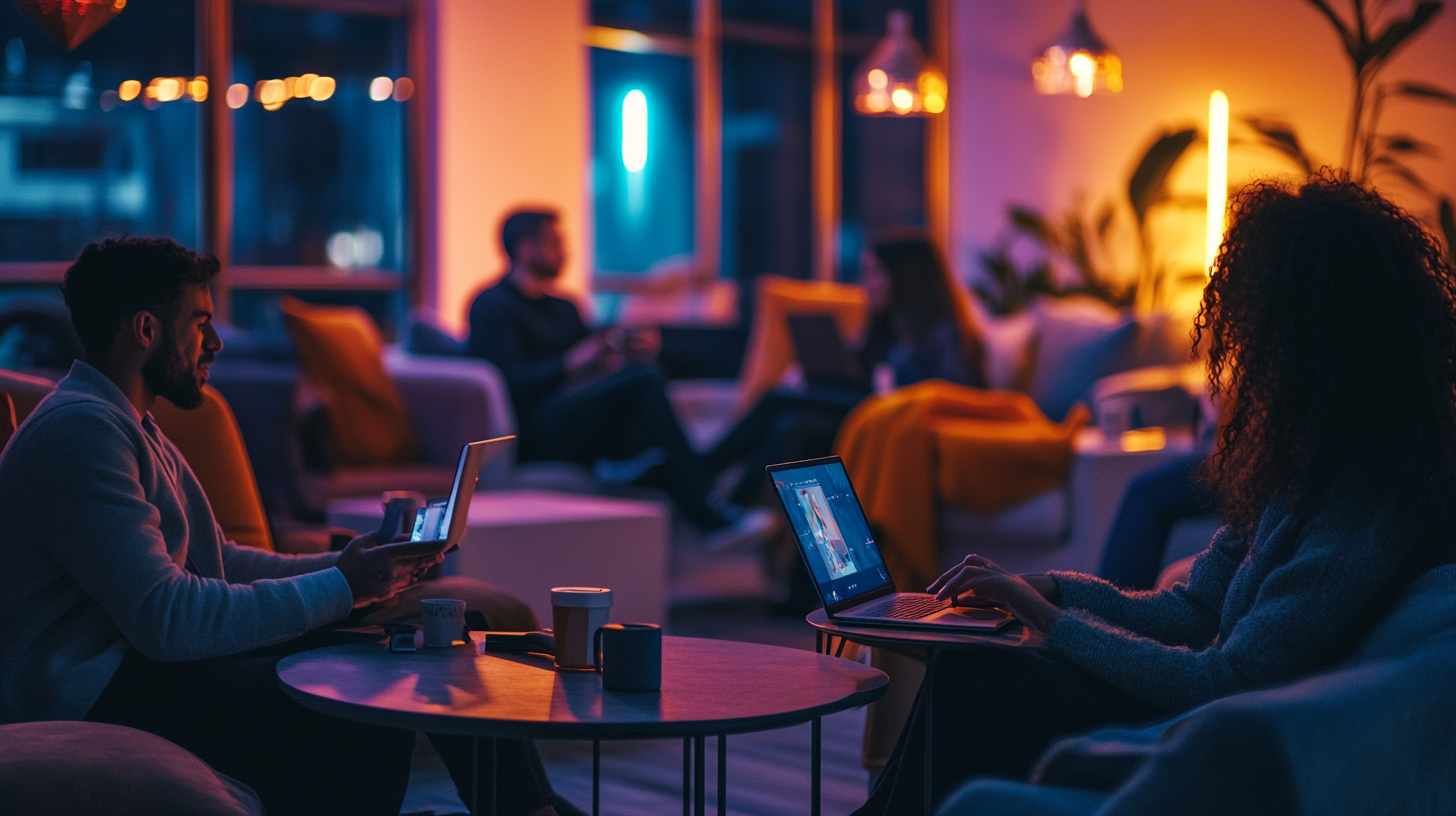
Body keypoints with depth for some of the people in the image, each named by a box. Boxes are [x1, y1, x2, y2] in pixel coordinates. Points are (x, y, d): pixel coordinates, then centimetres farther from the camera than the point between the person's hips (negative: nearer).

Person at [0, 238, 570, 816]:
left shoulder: (127, 425, 19)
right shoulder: (78, 428, -16)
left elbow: (219, 562, 22)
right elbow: (165, 618, -25)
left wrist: (345, 566, 8)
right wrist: (341, 587, -18)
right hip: (94, 690, -10)